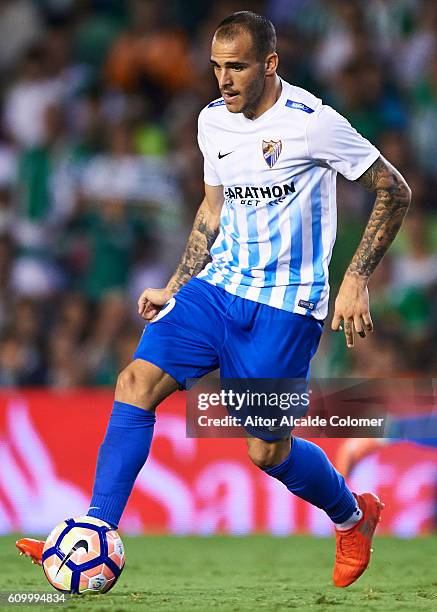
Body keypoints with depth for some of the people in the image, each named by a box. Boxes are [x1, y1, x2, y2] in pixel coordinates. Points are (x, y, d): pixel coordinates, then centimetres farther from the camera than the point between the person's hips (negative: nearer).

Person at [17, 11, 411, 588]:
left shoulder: (313, 123, -14)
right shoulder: (213, 121, 6)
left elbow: (395, 192, -7)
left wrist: (356, 280, -12)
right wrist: (174, 287, 17)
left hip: (284, 305, -6)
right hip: (216, 284, 6)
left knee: (266, 450, -3)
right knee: (136, 383, -12)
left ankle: (355, 516, 27)